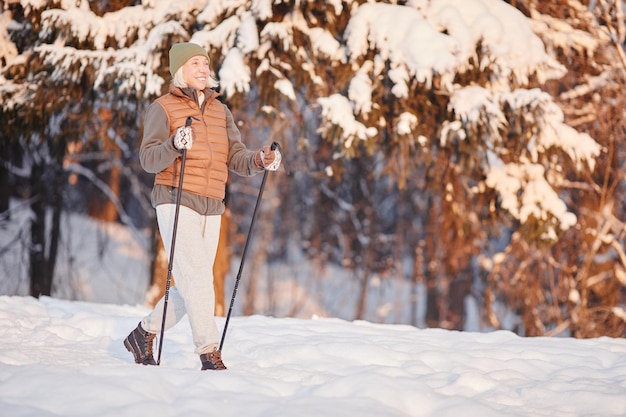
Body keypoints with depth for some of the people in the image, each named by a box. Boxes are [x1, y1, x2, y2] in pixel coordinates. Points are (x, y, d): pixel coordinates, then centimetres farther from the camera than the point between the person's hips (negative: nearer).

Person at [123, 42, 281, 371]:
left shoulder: (220, 111, 16)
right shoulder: (162, 108, -1)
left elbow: (236, 158, 10)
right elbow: (148, 160, -11)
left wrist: (260, 161, -12)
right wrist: (174, 145, -31)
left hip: (211, 209, 6)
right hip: (176, 202, -6)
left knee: (192, 287, 10)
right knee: (196, 278, -16)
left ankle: (144, 334, 28)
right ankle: (209, 354, -15)